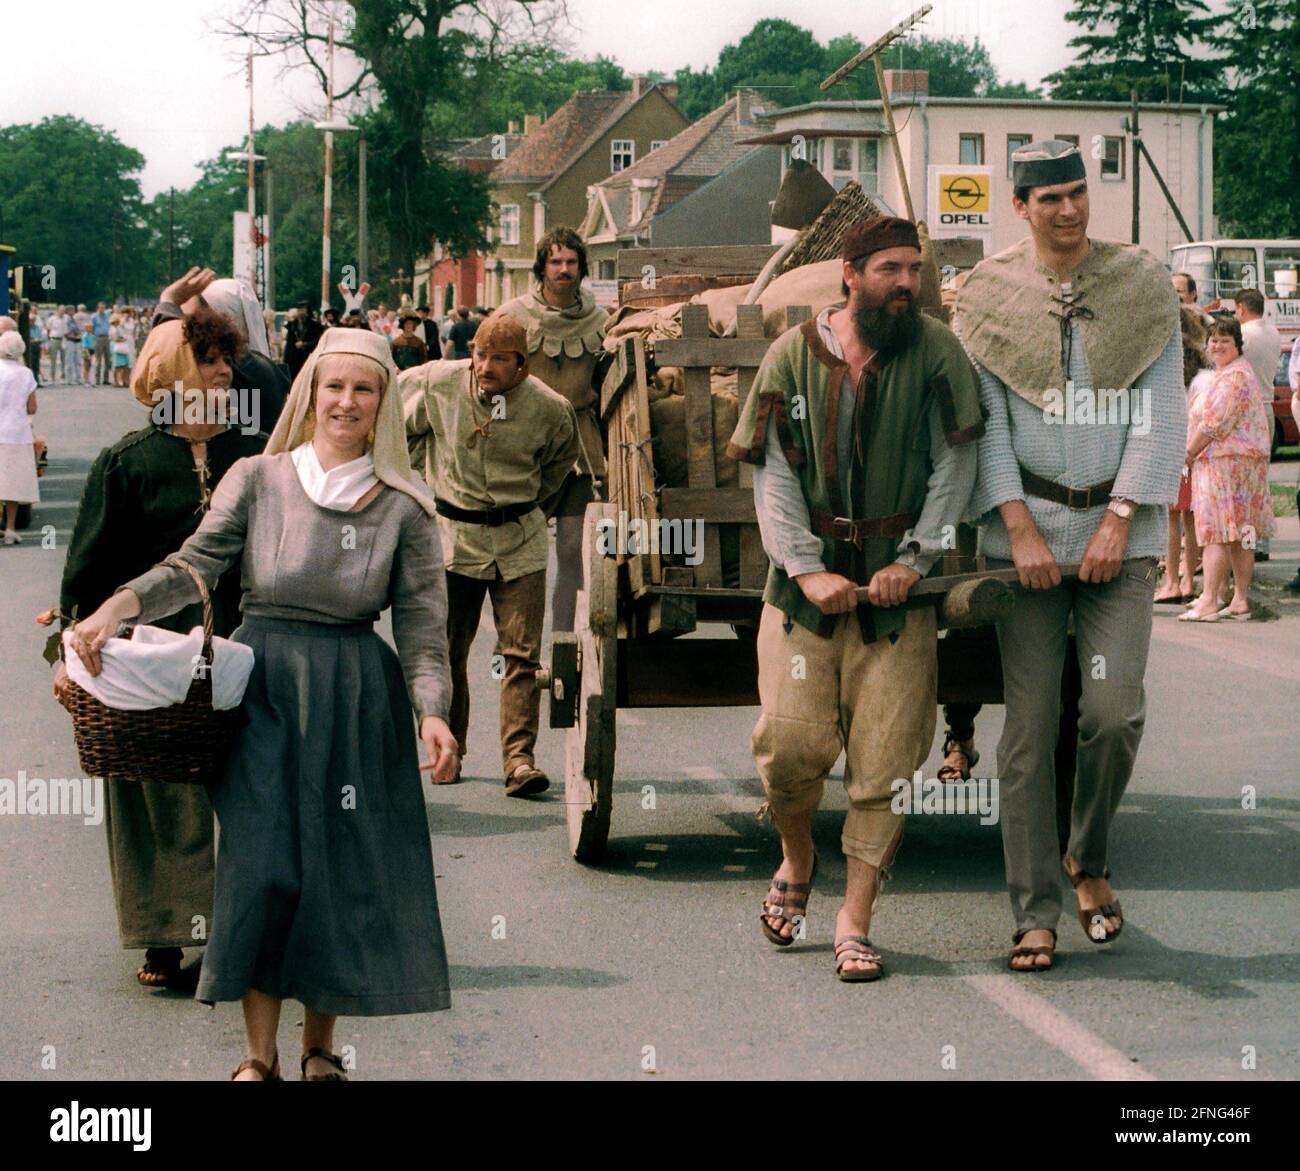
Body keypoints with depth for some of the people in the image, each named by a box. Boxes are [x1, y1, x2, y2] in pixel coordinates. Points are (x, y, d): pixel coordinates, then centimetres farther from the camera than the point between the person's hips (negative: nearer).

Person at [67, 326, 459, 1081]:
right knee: (262, 860, -5)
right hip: (265, 686, 0)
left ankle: (321, 1044, 17)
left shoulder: (402, 506, 2)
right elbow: (197, 565, -3)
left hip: (357, 697, 1)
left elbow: (422, 619, -2)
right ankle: (261, 1053, 2)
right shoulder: (257, 480, 2)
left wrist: (432, 709, -16)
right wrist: (116, 608, -19)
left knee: (344, 866, 2)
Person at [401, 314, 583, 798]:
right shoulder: (436, 383, -9)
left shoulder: (549, 408, -8)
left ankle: (519, 758, -9)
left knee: (523, 653, -8)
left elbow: (564, 457, 15)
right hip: (453, 535, 1)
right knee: (447, 649, 6)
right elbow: (403, 429, 13)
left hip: (520, 542, -1)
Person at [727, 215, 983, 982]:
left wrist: (914, 560, -10)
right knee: (792, 742, -6)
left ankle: (857, 919, 7)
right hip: (805, 579, 1)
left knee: (885, 758, -3)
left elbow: (955, 468, 0)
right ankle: (797, 859, 25)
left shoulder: (936, 352, 0)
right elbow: (774, 475, 2)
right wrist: (806, 570, -8)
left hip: (898, 582, 0)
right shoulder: (793, 356, 3)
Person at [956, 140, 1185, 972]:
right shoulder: (989, 295, 3)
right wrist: (1020, 528, -9)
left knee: (1115, 709, -10)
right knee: (1031, 723, -1)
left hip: (1119, 526, 0)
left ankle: (1089, 860, 17)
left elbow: (1162, 414, 1)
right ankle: (1036, 910, 6)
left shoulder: (1143, 286, 4)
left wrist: (1119, 520, -8)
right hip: (1026, 524, 0)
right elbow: (984, 422, 1)